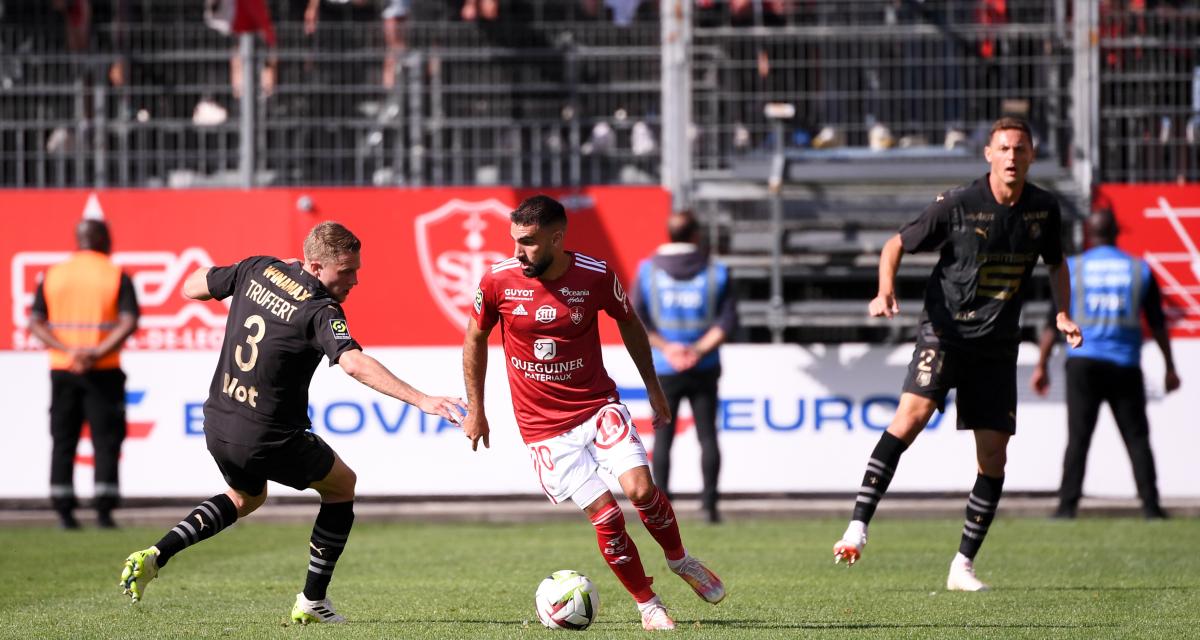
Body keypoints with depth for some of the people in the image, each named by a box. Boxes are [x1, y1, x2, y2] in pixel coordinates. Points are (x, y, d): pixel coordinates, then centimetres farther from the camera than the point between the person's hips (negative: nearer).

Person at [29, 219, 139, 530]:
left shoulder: (53, 275, 7)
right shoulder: (116, 276, -2)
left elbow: (35, 323, -1)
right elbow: (129, 322, -14)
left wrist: (68, 350, -11)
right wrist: (99, 353, -18)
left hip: (62, 368, 3)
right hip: (103, 372, -3)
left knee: (63, 441, 7)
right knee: (106, 440, 2)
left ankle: (64, 512, 2)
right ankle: (104, 510, -5)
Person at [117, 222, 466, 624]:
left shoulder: (256, 270, -1)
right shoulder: (321, 311, -21)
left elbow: (192, 287, 13)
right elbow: (354, 364, -37)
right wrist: (421, 400, -42)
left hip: (217, 425, 7)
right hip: (268, 439, -7)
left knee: (247, 497, 34)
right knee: (342, 486, 19)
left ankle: (153, 557, 15)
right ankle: (312, 602, 18)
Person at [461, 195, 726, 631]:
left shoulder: (596, 276, -11)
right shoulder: (497, 282, -11)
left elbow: (628, 324, 10)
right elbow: (475, 339, 7)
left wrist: (653, 387, 15)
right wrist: (475, 410, 9)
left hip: (597, 405, 0)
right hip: (542, 426, 0)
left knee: (640, 489, -18)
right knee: (606, 516, -10)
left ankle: (680, 560, 12)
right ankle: (647, 605, 9)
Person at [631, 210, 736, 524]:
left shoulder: (648, 270, 0)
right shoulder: (715, 272, 0)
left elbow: (636, 320, -5)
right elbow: (728, 320, -6)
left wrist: (665, 347, -8)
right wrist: (700, 349, -10)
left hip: (663, 369, 0)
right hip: (704, 369, 0)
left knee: (662, 437, 5)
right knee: (707, 435, 5)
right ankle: (709, 504, -1)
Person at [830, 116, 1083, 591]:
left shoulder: (1043, 209, 3)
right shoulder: (958, 204, -9)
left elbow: (1056, 264, 21)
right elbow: (897, 244, -1)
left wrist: (1063, 314, 5)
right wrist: (886, 291, -18)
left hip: (997, 344, 4)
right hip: (945, 329, -4)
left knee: (993, 455, 0)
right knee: (913, 413, -27)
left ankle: (963, 566, 11)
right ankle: (858, 527, -29)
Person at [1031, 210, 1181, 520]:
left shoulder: (1071, 268, 3)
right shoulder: (1139, 270, 6)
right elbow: (1158, 324, 9)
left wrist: (1041, 367, 6)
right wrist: (1169, 368, 16)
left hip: (1083, 362, -1)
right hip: (1126, 366, 1)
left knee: (1078, 437, 1)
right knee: (1137, 437, 4)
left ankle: (1068, 504, -6)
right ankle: (1150, 504, 0)